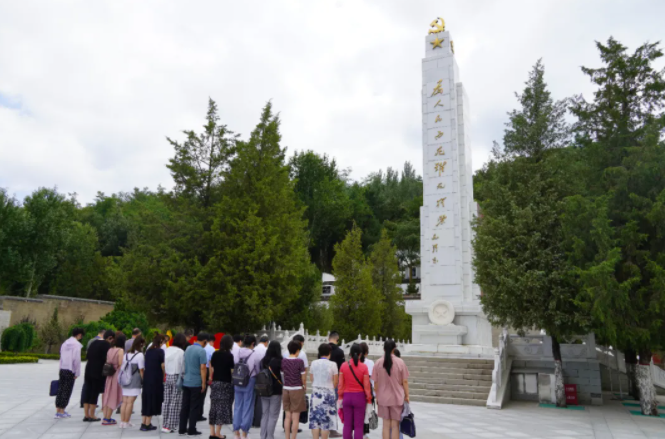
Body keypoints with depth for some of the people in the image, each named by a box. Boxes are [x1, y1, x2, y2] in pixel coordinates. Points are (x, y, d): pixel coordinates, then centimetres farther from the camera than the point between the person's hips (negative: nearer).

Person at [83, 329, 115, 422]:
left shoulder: (94, 343, 13)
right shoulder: (106, 345, -11)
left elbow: (88, 355, 16)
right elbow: (106, 359, -15)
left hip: (89, 370, 7)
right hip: (99, 373, -7)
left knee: (87, 392, 11)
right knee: (95, 393, 0)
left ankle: (86, 415, 15)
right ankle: (91, 415, 5)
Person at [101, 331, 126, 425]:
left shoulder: (110, 350, 7)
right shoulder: (120, 350, -13)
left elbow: (107, 362, 10)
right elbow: (121, 364, -16)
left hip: (110, 375, 7)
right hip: (117, 375, -7)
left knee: (108, 396, 12)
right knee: (113, 396, 1)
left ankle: (105, 417, 17)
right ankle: (107, 418, 6)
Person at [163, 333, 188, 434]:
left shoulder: (167, 350, 2)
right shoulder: (181, 352, -12)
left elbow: (163, 365, 5)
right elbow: (183, 368, -6)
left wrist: (166, 374, 13)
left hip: (167, 377, 5)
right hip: (177, 378, -5)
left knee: (167, 402, 11)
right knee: (175, 403, 2)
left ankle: (165, 425, 16)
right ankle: (171, 426, 4)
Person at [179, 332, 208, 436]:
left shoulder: (188, 349, 8)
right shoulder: (201, 351, -15)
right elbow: (203, 367, -18)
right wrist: (204, 383, -14)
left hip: (186, 382, 7)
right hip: (196, 383, -7)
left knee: (185, 406, 12)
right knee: (195, 407, 2)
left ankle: (182, 429, 17)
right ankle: (192, 430, 7)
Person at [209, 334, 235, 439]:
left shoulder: (215, 354, 5)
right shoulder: (230, 355, -10)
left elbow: (212, 369, 10)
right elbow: (232, 370, -10)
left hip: (215, 383, 5)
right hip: (226, 383, -5)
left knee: (214, 406, 10)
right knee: (223, 407, 1)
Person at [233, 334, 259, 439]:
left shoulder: (238, 353, 0)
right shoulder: (253, 355, -12)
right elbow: (257, 371, -3)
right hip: (249, 382, -4)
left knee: (238, 406, 13)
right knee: (248, 407, 5)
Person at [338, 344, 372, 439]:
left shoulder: (344, 366, -4)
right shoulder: (363, 367, -10)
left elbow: (341, 384, 0)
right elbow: (366, 386, -7)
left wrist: (340, 397, 11)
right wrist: (369, 400, 3)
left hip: (347, 396, 2)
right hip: (359, 397, -2)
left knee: (347, 424, 11)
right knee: (358, 425, 6)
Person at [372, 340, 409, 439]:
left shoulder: (378, 362, -4)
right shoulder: (400, 362, -10)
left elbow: (375, 382, 1)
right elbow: (405, 381, -6)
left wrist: (377, 396, 13)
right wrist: (407, 395, 6)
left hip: (383, 398, 2)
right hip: (397, 398, -2)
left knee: (386, 425, 12)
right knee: (395, 425, 7)